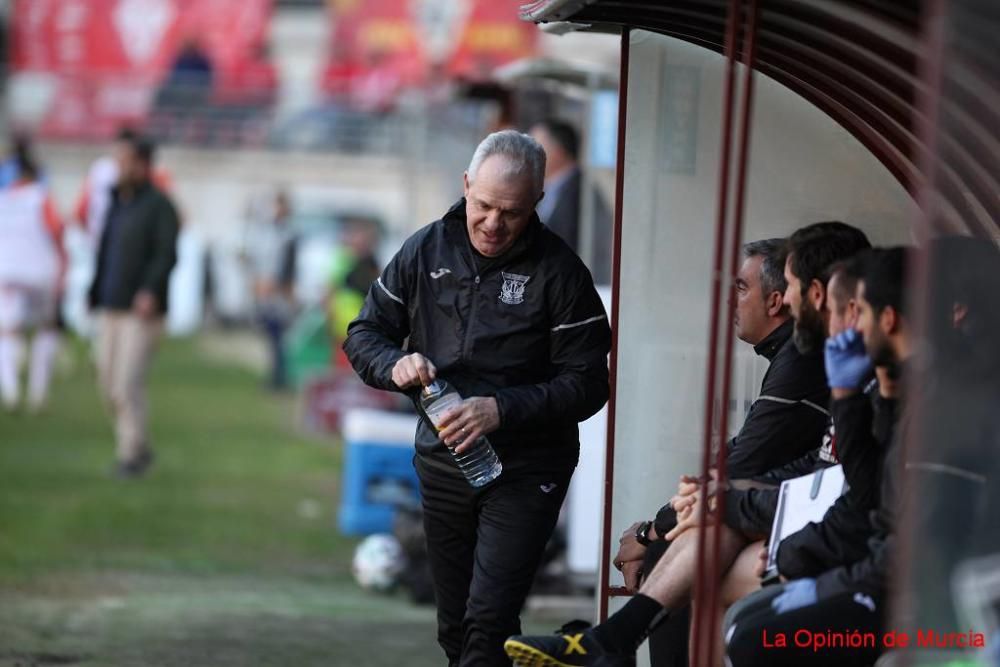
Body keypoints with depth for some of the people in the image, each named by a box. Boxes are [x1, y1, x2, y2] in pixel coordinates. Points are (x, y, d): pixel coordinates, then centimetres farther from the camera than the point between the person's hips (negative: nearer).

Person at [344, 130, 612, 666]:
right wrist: (396, 365, -15)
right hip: (441, 462, 5)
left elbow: (587, 383, -13)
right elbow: (364, 334, 8)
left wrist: (501, 410, -26)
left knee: (488, 623, -16)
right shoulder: (426, 250, 2)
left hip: (525, 472, -5)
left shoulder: (559, 271, -11)